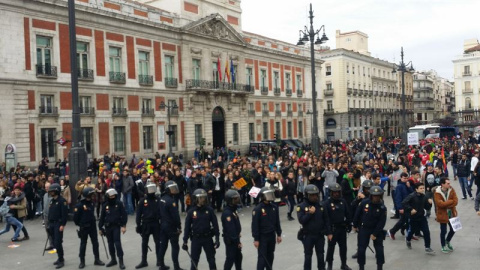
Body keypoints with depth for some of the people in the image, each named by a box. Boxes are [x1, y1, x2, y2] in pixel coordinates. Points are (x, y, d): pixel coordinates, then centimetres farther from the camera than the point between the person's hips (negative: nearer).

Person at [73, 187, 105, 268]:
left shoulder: (91, 203, 3)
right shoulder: (79, 205, -16)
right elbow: (75, 217, -12)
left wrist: (93, 221, 12)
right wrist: (80, 224, 0)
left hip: (92, 226, 6)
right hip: (84, 227, -6)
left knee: (95, 243, 9)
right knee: (83, 244, 6)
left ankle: (97, 259, 18)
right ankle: (82, 261, 17)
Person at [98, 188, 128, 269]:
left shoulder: (119, 204, -6)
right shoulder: (105, 205, 2)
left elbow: (124, 215, -6)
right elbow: (102, 217, 7)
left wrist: (124, 226, -11)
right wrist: (100, 228, 9)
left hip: (116, 226, -4)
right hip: (108, 227, 4)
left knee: (117, 243, -10)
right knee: (110, 243, 11)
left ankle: (121, 261, -7)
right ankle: (113, 260, 23)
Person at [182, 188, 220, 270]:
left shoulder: (209, 210, -6)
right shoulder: (191, 212, -6)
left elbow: (215, 224, -3)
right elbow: (187, 227, -2)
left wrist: (217, 238, -5)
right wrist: (185, 241, -1)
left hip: (208, 238, 0)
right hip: (196, 239, 0)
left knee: (211, 259, 11)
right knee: (194, 260, 10)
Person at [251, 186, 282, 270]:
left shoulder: (274, 207, 1)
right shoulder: (258, 209, -17)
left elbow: (277, 222, 11)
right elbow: (255, 225, -16)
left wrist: (279, 234, 12)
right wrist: (256, 239, -16)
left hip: (272, 235, 6)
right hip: (262, 236, -6)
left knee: (270, 256, 17)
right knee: (262, 257, -3)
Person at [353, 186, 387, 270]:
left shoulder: (382, 207, -14)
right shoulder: (364, 203, -14)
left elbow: (382, 222, -12)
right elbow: (357, 214, -2)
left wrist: (375, 234, -14)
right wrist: (355, 225, 6)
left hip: (377, 229, 0)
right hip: (364, 228, 0)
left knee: (379, 249, 3)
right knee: (361, 249, 2)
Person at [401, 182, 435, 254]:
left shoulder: (424, 197, -1)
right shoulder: (412, 196, -18)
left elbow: (427, 208, 6)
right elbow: (404, 203, -26)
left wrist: (429, 203, -13)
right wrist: (410, 209, -27)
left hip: (422, 217, 4)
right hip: (413, 218, -4)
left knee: (426, 232, -5)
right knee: (412, 231, 15)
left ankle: (427, 248, 4)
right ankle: (408, 240, 47)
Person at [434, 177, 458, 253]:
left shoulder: (451, 190, -4)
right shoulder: (437, 193, -16)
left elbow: (456, 201, -9)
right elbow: (440, 204, -25)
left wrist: (446, 205, -19)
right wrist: (451, 201, -18)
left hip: (452, 213, 4)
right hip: (443, 214, -4)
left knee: (453, 229, 13)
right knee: (443, 231, 5)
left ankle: (447, 241, 41)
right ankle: (443, 246, 25)